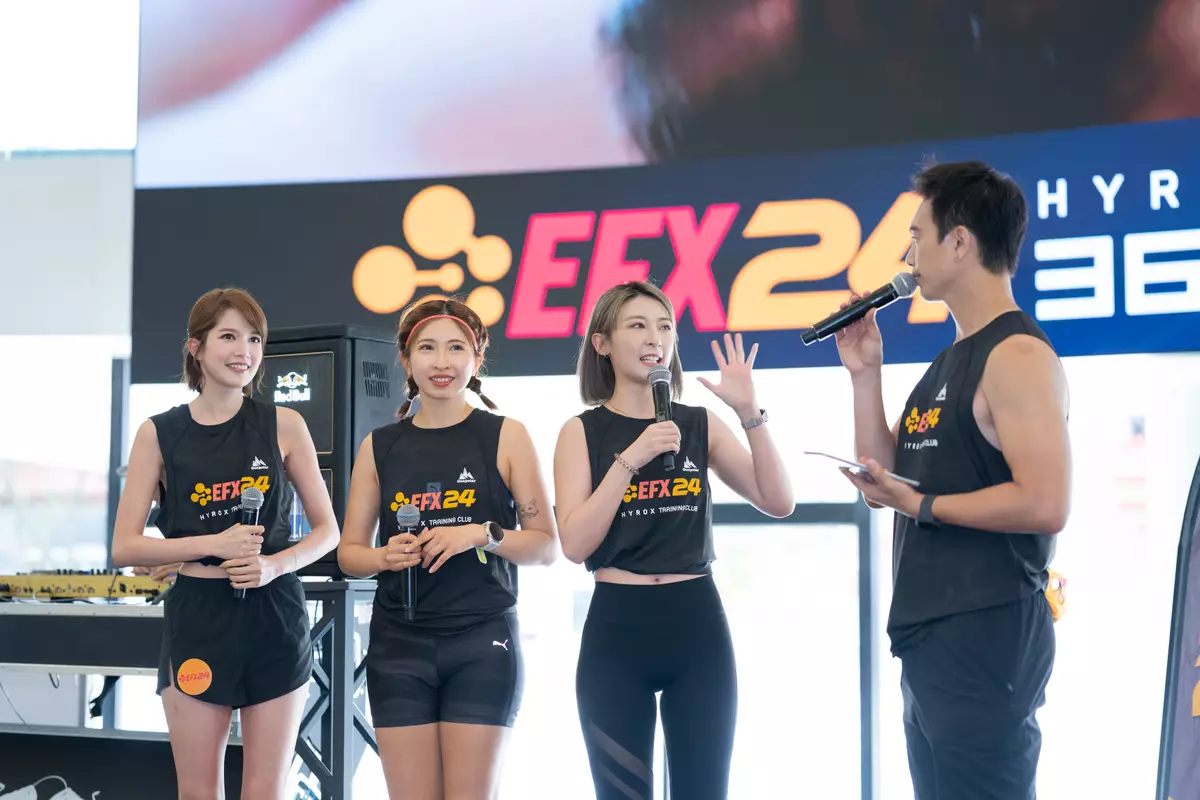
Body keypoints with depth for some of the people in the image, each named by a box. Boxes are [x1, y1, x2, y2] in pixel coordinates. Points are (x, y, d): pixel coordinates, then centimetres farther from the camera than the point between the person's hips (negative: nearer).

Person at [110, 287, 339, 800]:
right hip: (196, 621, 0)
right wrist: (215, 545, -14)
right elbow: (124, 547, -2)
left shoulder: (284, 426, 2)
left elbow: (327, 530, 6)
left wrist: (276, 564, -13)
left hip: (275, 619, 0)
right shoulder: (159, 434, 1)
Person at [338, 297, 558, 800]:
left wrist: (482, 534, -15)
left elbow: (547, 545, 1)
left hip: (482, 643, -2)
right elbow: (349, 552, 11)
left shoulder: (506, 437, 1)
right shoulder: (379, 446, 7)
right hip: (399, 644, 2)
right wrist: (385, 557, -10)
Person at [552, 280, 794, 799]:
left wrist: (749, 413, -11)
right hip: (616, 630, -2)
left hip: (698, 626, 2)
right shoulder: (583, 432, 1)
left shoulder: (700, 425, 7)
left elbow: (778, 503, -2)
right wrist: (631, 458, -16)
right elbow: (574, 545, -10)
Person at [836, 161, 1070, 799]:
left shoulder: (1017, 355, -14)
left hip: (987, 634, -10)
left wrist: (922, 506, -16)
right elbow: (884, 476, 15)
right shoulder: (950, 362, 16)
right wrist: (864, 374, 9)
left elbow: (1045, 504, -23)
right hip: (930, 634, 10)